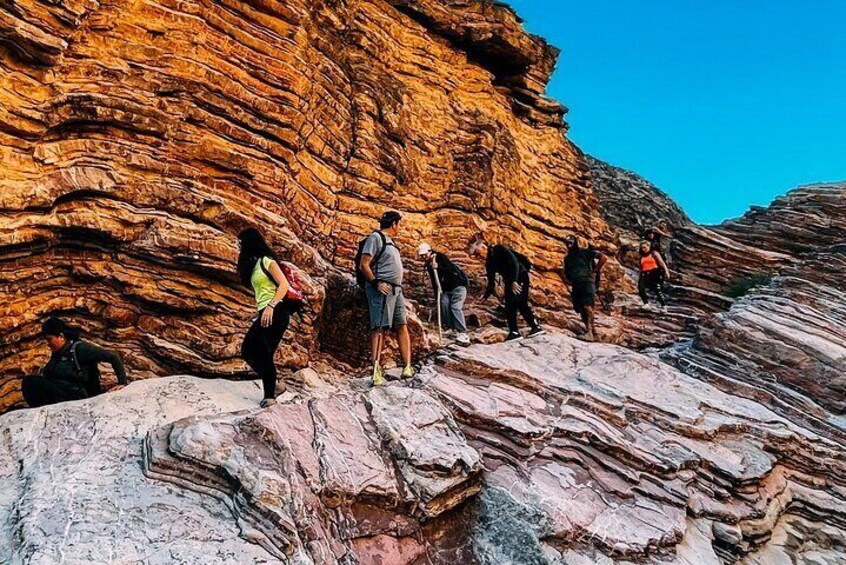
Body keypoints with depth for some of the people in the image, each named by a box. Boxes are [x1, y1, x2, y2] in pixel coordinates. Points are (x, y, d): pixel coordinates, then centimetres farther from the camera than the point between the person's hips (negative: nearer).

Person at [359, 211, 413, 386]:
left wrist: (399, 287, 18)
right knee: (380, 328, -12)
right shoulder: (375, 238, -6)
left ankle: (407, 367, 9)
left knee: (402, 326, 7)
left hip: (396, 290, 9)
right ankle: (376, 372, -14)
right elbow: (364, 265, -13)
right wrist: (377, 283, -21)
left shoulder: (390, 241, 20)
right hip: (382, 289, -9)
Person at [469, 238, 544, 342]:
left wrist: (514, 281, -30)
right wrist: (486, 295, 2)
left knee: (521, 303, -15)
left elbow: (514, 262, -23)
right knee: (509, 307, 4)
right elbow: (491, 282, 14)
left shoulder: (499, 250, -12)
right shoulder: (489, 263, 10)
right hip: (509, 282, 8)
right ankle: (514, 332, 7)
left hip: (520, 277, -8)